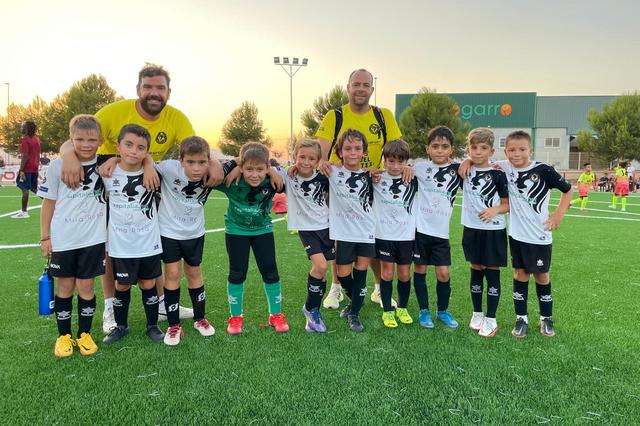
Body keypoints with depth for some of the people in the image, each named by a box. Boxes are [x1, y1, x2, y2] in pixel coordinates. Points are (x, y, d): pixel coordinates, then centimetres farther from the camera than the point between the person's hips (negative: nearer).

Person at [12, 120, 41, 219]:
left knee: (25, 189, -3)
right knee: (34, 188, 17)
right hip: (35, 168, 8)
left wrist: (21, 170, -19)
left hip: (27, 168, -8)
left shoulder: (25, 140, -12)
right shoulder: (36, 139, 12)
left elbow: (25, 156, -19)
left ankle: (24, 212, 1)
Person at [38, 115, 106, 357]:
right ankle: (64, 336, 26)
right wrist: (45, 237, 0)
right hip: (62, 239, 0)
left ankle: (84, 334, 24)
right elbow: (49, 202, 0)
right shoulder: (57, 166, -5)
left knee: (86, 286, 8)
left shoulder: (103, 165, -2)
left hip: (92, 239, 0)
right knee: (65, 286, 11)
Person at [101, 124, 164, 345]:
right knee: (122, 286, 12)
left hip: (149, 243, 0)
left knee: (148, 284, 12)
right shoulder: (108, 173, -10)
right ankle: (121, 326, 32)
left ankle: (152, 326, 28)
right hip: (121, 245, 0)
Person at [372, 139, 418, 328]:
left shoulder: (412, 180, -3)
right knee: (387, 273, 5)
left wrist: (411, 171, -1)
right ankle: (387, 311, 19)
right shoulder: (377, 178, -6)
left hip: (406, 234, 2)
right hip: (384, 234, -1)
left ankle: (402, 308, 30)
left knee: (404, 273, 10)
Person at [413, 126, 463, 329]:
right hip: (419, 227, 0)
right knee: (420, 269, 7)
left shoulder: (457, 170, 0)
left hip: (441, 231, 0)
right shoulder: (420, 167, 0)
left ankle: (443, 311, 22)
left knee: (443, 272, 1)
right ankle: (424, 310, 22)